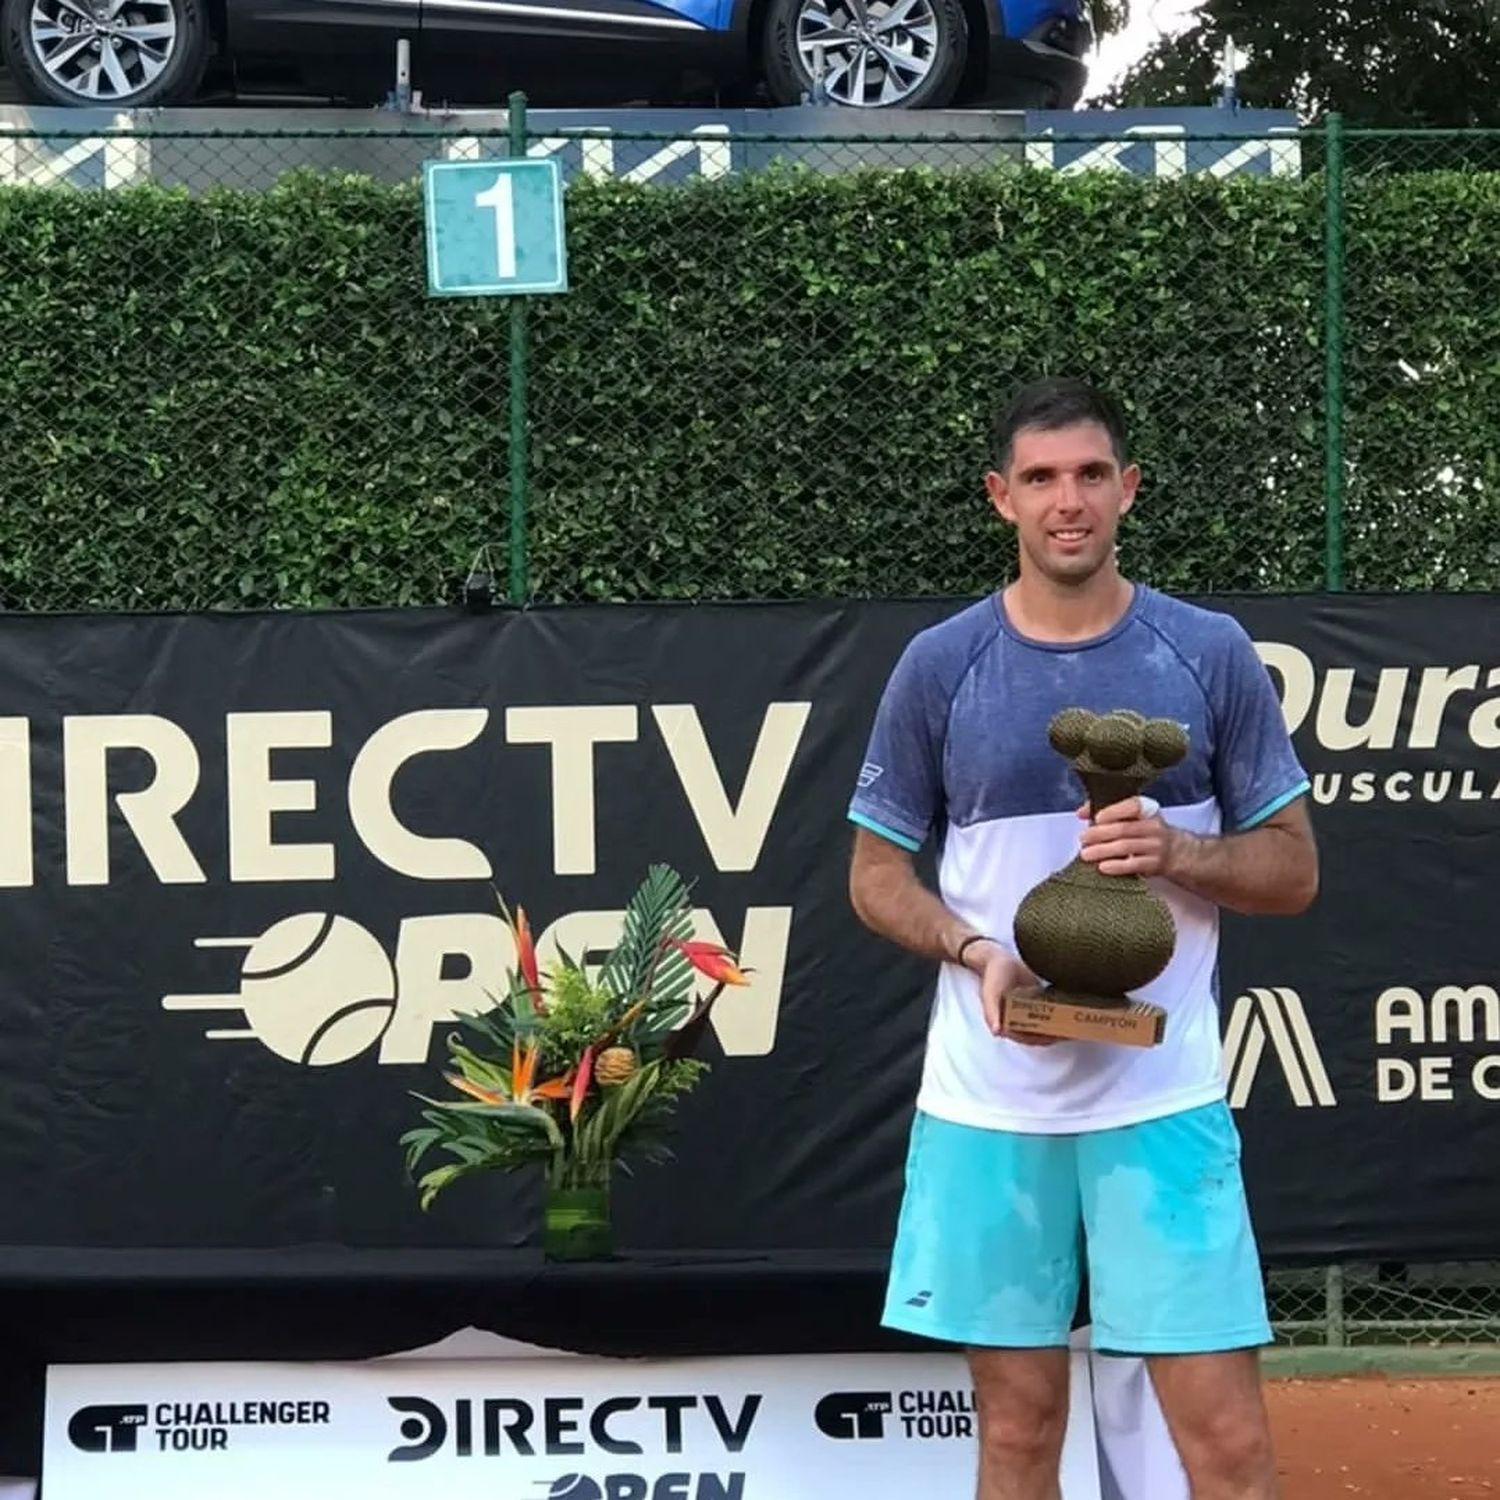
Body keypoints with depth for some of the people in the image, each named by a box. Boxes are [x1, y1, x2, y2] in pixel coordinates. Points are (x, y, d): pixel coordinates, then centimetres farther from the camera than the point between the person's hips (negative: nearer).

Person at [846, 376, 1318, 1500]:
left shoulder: (1212, 655, 2)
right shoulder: (940, 666, 3)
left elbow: (1292, 871, 6)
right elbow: (877, 873, 9)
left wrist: (1177, 852, -14)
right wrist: (977, 952, -11)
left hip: (1163, 1099, -1)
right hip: (988, 1103, 1)